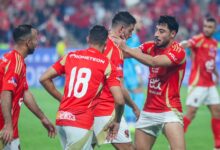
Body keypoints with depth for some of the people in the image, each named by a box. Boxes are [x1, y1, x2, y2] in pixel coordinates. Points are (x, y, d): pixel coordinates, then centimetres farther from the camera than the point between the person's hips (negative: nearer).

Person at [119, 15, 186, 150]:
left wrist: (126, 49, -30)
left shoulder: (178, 51, -14)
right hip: (148, 111, 6)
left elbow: (153, 62, -29)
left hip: (169, 110, -6)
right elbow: (129, 53, -11)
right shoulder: (150, 46, 5)